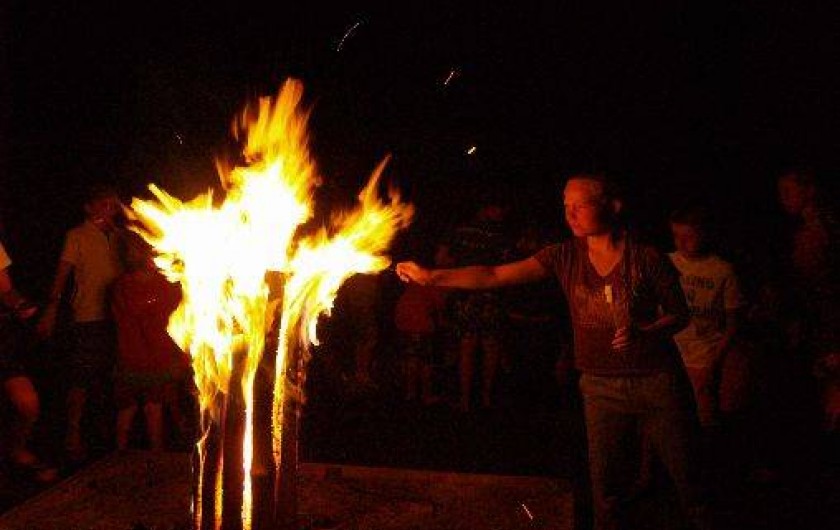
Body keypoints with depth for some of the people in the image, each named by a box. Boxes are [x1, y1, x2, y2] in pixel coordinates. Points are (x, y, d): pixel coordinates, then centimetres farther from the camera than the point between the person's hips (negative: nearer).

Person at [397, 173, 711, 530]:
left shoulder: (647, 258, -11)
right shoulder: (565, 257, -4)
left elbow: (680, 314, 1)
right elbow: (495, 276, -10)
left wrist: (643, 332, -20)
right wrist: (432, 277, -19)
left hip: (657, 380, -2)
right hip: (600, 386, 2)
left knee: (685, 473, 10)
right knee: (606, 486, 10)